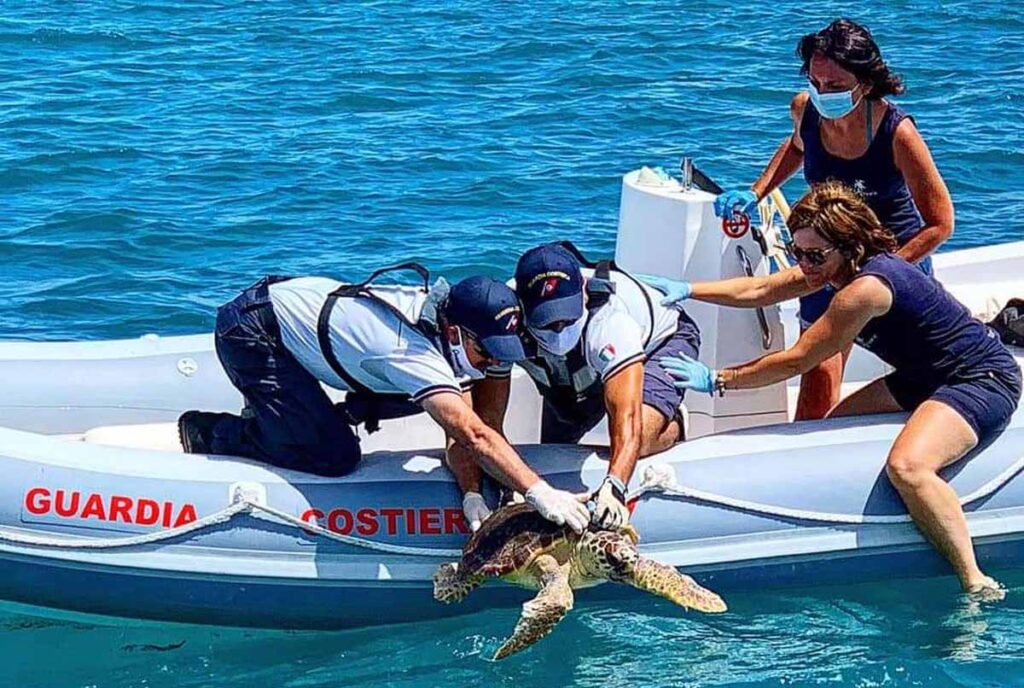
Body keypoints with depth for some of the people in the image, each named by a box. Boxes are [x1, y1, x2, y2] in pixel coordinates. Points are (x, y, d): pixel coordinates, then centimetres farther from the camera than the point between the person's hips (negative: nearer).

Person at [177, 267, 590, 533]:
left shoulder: (439, 309, -7)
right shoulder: (413, 352, -33)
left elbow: (459, 429, -2)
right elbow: (473, 435, -43)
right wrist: (539, 493, -48)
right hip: (250, 330, -9)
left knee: (421, 397, 3)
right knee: (335, 458, -17)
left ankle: (271, 414, 15)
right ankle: (213, 432, 2)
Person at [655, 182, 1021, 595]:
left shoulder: (866, 288, -27)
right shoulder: (837, 264, 0)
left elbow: (795, 361, -21)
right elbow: (758, 291, 11)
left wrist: (717, 380, -13)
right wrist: (686, 291, 6)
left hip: (986, 380, -11)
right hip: (925, 377, 11)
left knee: (906, 465, -35)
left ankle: (976, 584, -27)